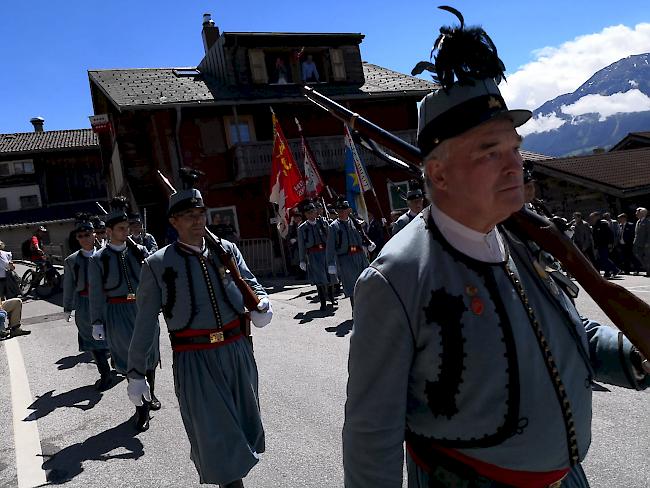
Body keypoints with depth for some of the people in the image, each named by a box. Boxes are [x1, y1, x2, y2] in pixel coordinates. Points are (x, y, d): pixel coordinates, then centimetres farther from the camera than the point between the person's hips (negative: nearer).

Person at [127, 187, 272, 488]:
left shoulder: (226, 250, 3)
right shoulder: (158, 265, -6)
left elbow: (252, 286, 8)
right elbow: (145, 323, -2)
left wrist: (262, 307, -16)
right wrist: (136, 374, 1)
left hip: (238, 352, 5)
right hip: (195, 360, -4)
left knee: (244, 425, 21)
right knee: (215, 435, 2)